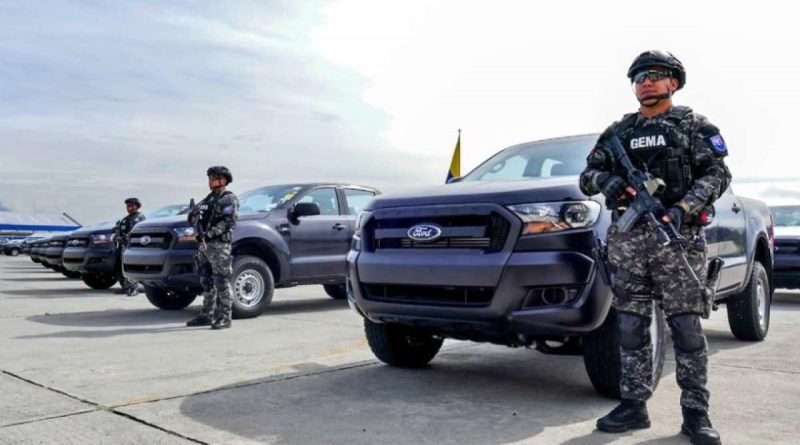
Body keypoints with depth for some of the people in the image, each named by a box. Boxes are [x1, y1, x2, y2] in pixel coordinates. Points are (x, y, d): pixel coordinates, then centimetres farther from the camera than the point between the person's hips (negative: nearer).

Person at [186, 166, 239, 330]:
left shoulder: (229, 198, -3)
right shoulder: (209, 198, 23)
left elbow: (229, 220, -17)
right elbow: (193, 215, 23)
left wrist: (209, 233, -23)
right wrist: (193, 216, -2)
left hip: (219, 245, -8)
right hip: (204, 244, 8)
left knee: (222, 282, -7)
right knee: (207, 282, 11)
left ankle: (224, 318, -5)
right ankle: (207, 315, 18)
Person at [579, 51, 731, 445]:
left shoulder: (694, 125, 9)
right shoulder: (617, 132, 17)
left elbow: (717, 174, -1)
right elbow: (586, 177, 17)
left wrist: (683, 208, -17)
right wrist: (605, 180, -8)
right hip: (627, 238, 3)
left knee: (686, 326, -3)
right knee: (631, 326, 4)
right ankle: (633, 405, 13)